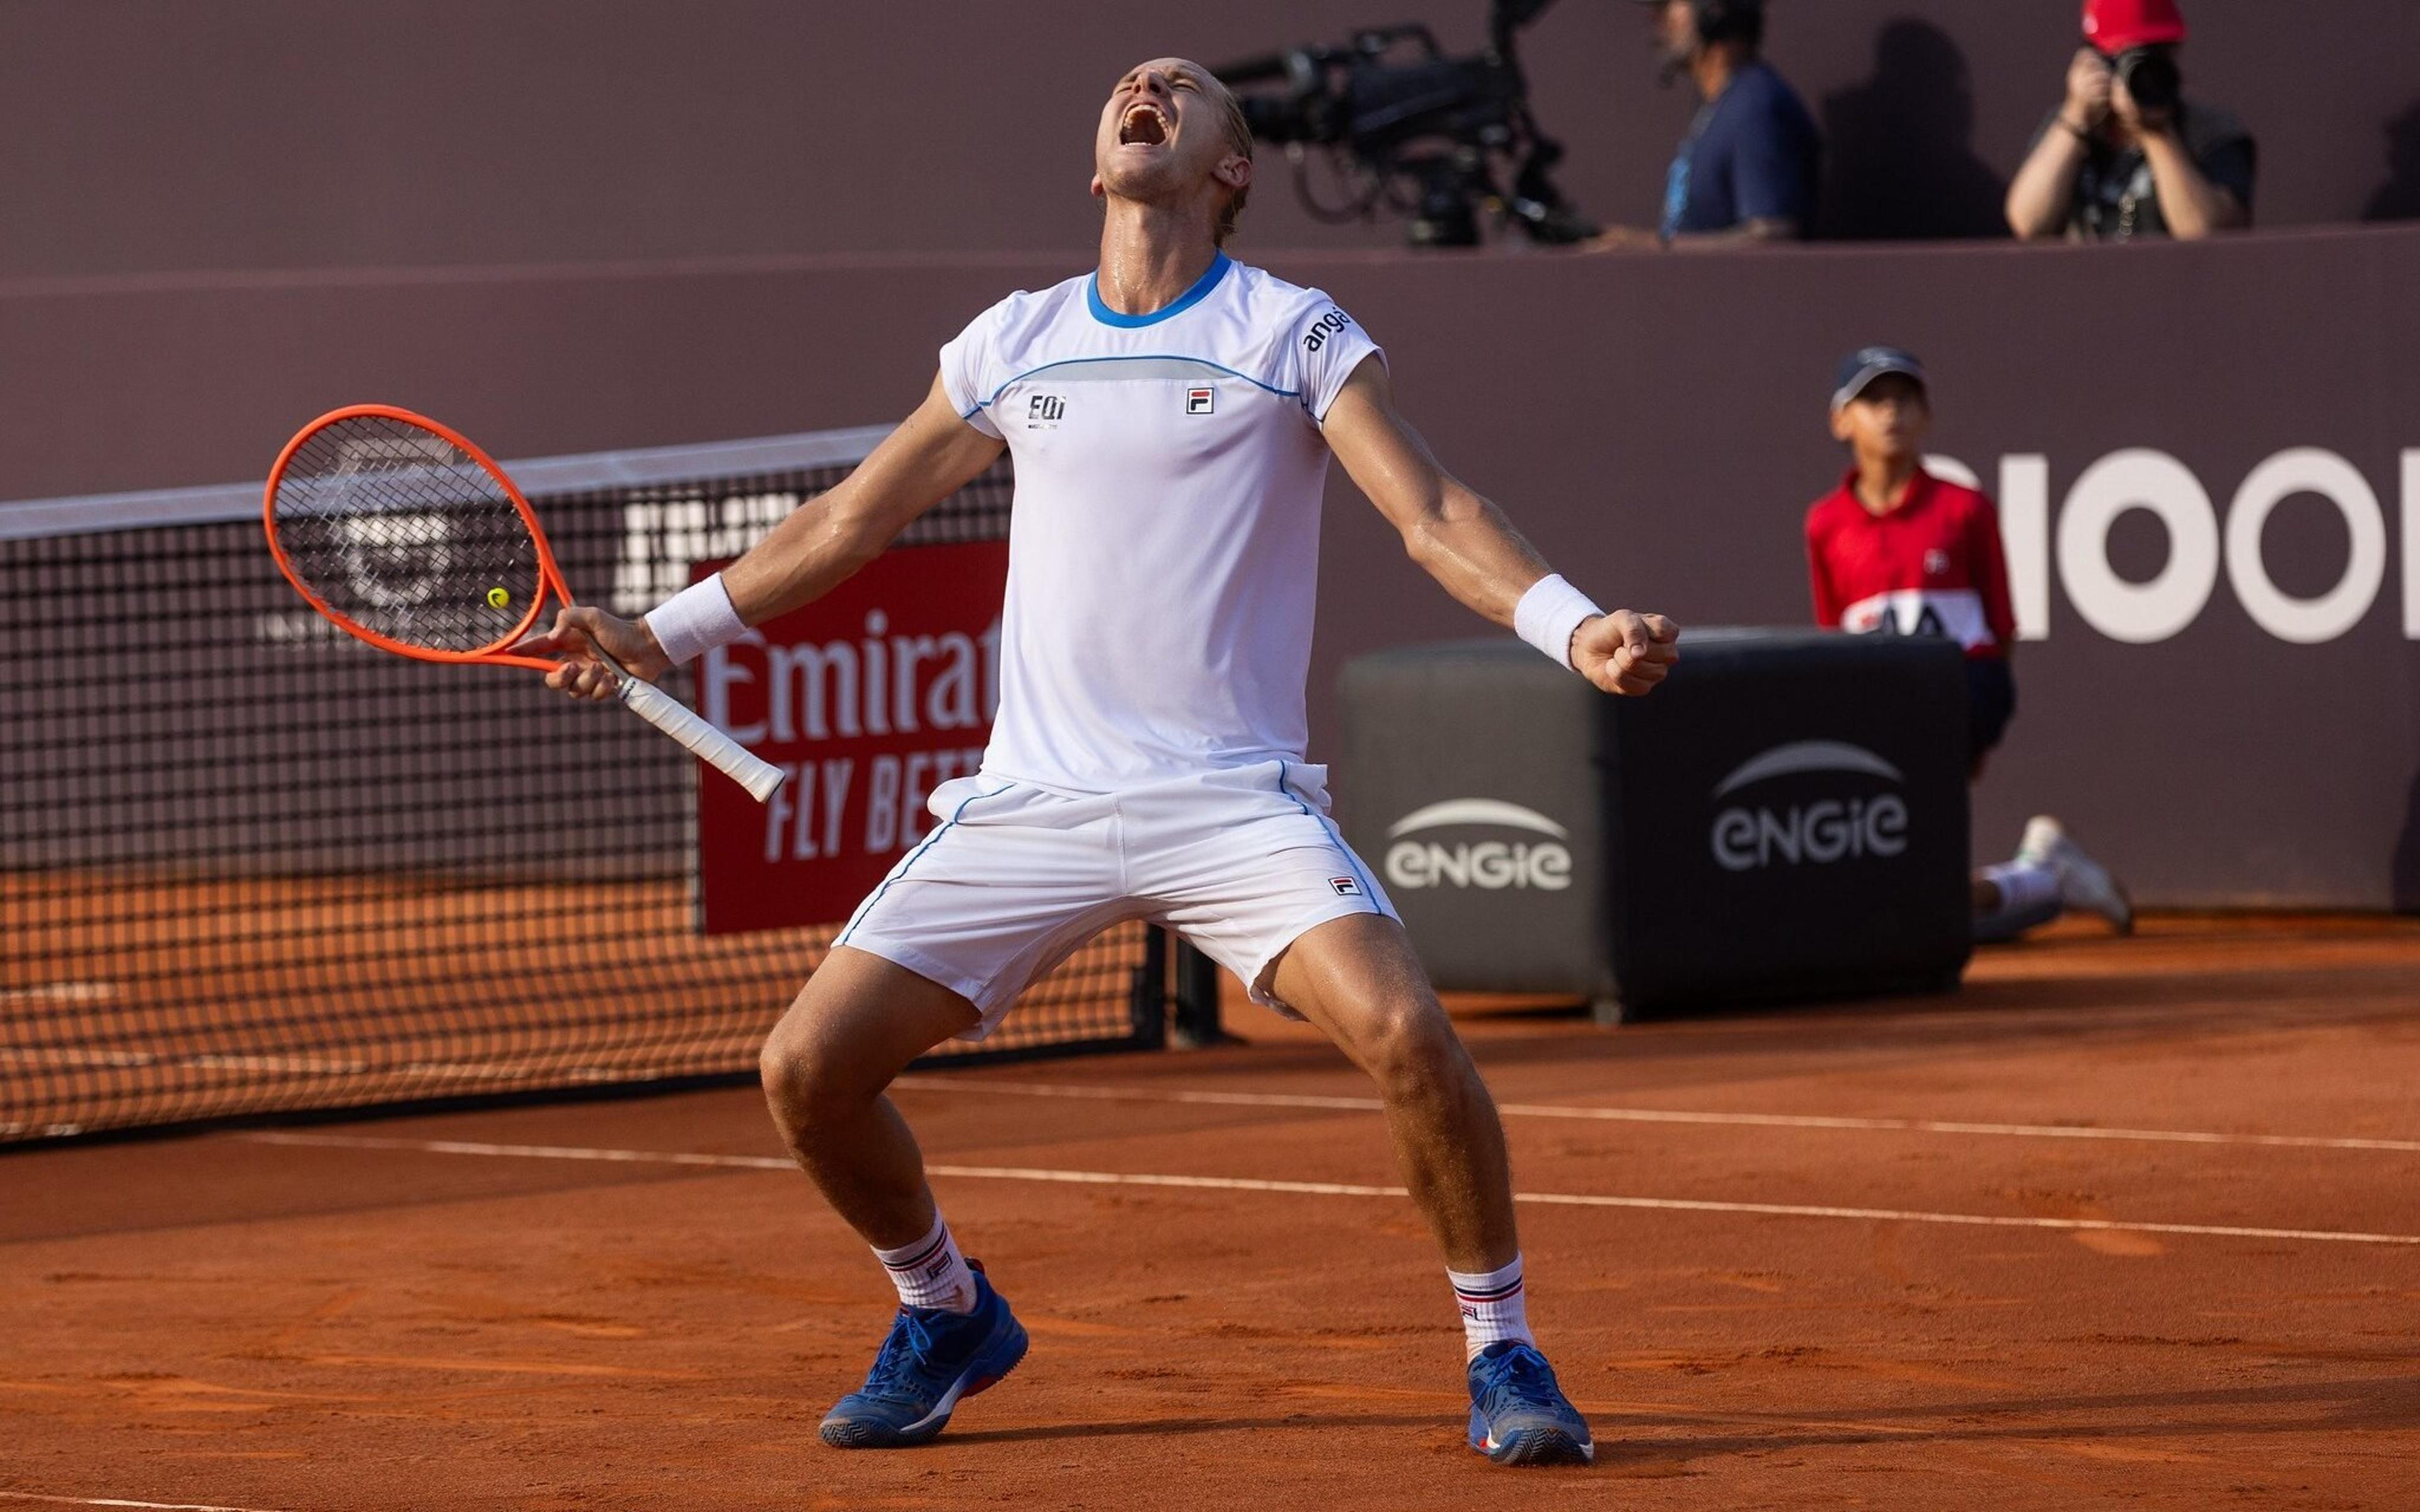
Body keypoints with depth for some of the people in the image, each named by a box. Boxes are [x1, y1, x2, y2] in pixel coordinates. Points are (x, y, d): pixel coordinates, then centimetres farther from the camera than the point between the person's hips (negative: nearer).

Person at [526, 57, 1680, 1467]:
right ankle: (947, 1313, 23)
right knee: (809, 1069, -5)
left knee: (1405, 1032, -27)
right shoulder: (1014, 344, 12)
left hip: (1231, 800, -4)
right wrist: (661, 634, 23)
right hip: (1031, 806, 4)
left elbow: (1433, 513, -8)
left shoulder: (1296, 335, 2)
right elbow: (855, 517, 23)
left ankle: (1503, 1352, -5)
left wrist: (1577, 628, -25)